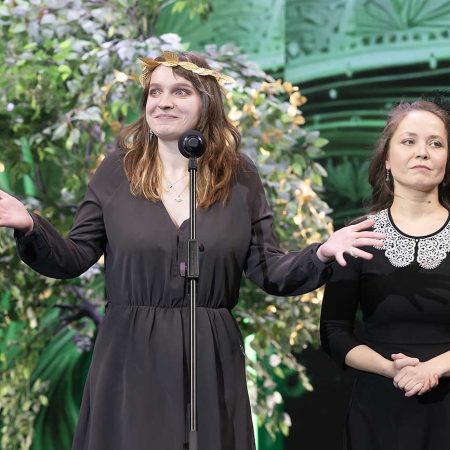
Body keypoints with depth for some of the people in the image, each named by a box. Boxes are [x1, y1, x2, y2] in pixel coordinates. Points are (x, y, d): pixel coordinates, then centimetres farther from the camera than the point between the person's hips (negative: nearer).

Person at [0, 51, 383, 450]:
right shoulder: (117, 170, 0)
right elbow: (74, 259, 1)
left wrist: (321, 254, -17)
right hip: (130, 359, 0)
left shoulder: (239, 176, 1)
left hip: (211, 361, 0)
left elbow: (268, 271, 0)